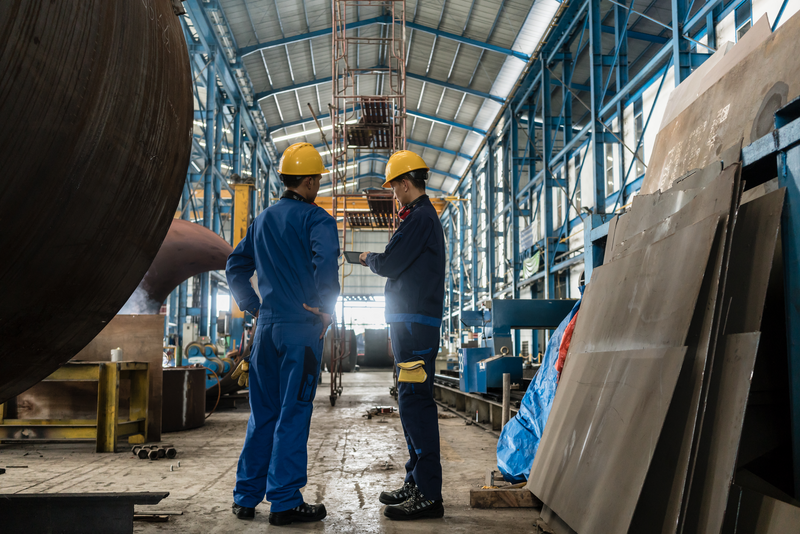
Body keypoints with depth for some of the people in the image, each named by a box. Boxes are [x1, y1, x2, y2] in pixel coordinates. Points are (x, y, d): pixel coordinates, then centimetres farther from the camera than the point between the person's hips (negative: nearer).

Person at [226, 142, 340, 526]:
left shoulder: (263, 220, 15)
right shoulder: (315, 218, -7)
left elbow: (235, 268, 19)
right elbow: (326, 263, -24)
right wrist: (326, 310, -13)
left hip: (266, 326, 7)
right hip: (301, 327, -6)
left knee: (262, 414, 13)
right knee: (293, 415, -2)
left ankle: (246, 497, 18)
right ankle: (284, 502, 1)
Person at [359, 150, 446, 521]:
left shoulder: (419, 218, -12)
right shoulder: (427, 216, 22)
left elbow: (389, 265, -14)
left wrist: (369, 260, 6)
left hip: (414, 323, -11)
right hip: (416, 322, 11)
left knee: (415, 403, -12)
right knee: (412, 403, 15)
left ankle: (428, 495, -11)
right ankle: (417, 483, 23)